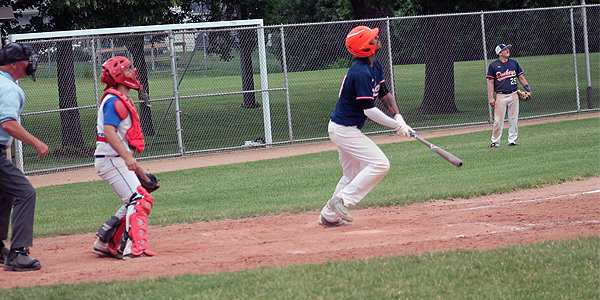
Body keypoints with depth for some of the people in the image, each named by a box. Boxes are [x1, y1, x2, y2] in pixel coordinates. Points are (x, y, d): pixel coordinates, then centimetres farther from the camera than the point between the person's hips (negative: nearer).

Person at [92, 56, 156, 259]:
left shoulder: (123, 100, 20)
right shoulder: (114, 101, -13)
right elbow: (109, 131, -24)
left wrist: (135, 167, 26)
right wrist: (127, 156, -33)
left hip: (119, 161, 10)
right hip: (111, 160, -10)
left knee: (134, 203, 13)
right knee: (138, 201, -16)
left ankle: (105, 243, 16)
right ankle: (134, 247, -23)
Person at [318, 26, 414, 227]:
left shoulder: (375, 66, 6)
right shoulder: (361, 73, -26)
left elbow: (385, 95, 14)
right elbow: (369, 110, -25)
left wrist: (398, 117, -1)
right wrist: (396, 126, -19)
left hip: (344, 129, 10)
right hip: (343, 129, -10)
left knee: (353, 176, 18)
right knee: (380, 164, -14)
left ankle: (329, 216, 22)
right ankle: (341, 200, -13)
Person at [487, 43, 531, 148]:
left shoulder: (514, 63, 11)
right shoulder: (493, 66, 1)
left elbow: (521, 77, 15)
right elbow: (490, 82, 1)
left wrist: (528, 89, 3)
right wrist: (491, 98, -7)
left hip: (513, 95, 3)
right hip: (501, 96, -3)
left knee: (513, 119, 4)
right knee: (498, 120, -6)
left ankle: (512, 140, 11)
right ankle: (495, 141, 2)